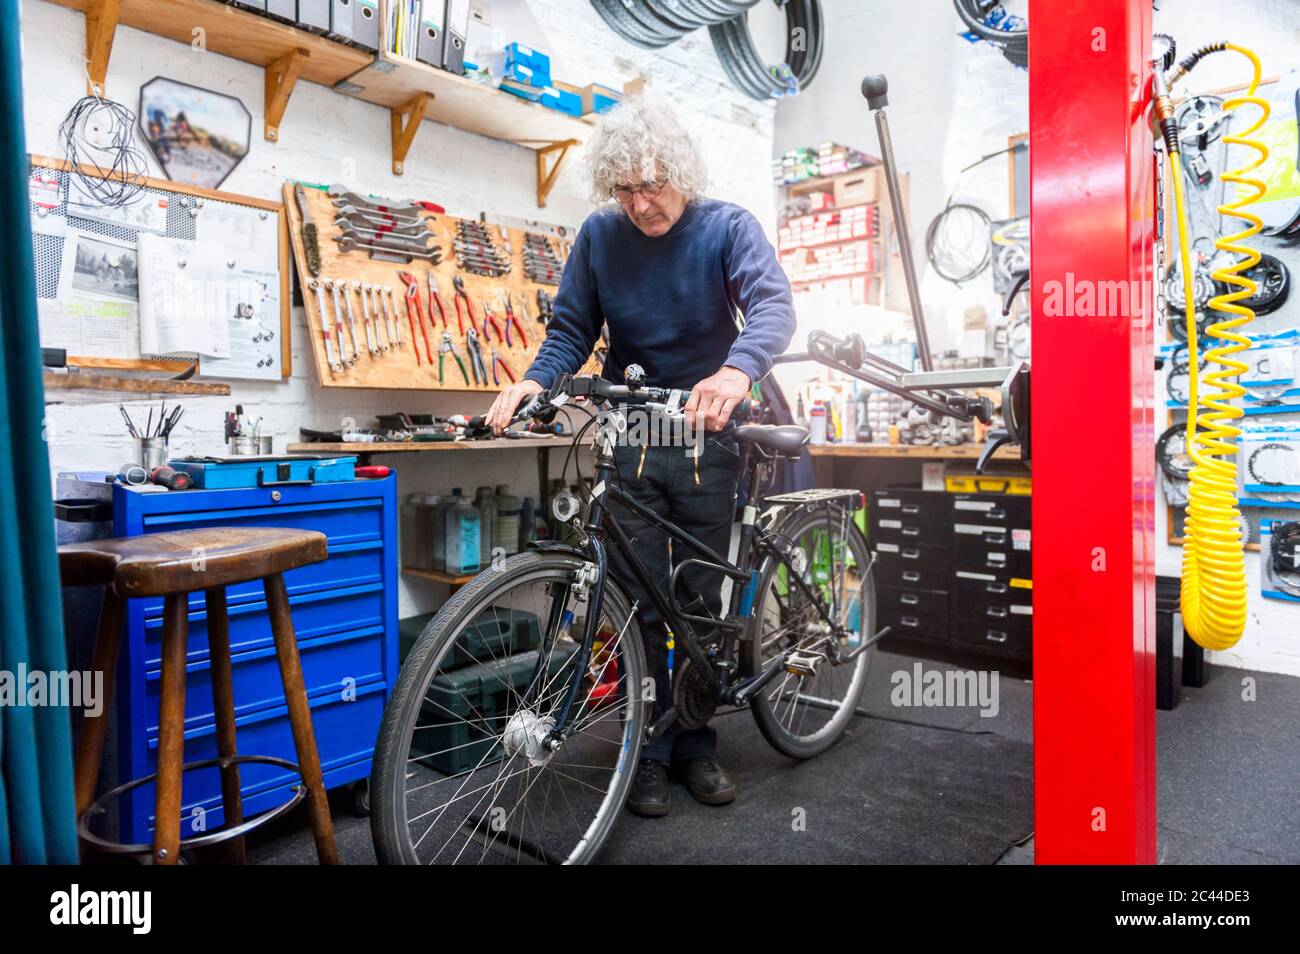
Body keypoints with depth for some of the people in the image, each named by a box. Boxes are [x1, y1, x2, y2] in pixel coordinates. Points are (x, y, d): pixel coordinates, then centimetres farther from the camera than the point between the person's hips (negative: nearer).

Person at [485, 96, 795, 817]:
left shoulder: (727, 228, -6)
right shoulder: (599, 236, 0)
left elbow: (772, 304, -23)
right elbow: (571, 332, 2)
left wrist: (737, 369, -45)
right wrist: (535, 381, -20)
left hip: (705, 438, -1)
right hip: (630, 439, 1)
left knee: (702, 599, 9)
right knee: (641, 602, 3)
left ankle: (696, 743, 26)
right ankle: (650, 750, 19)